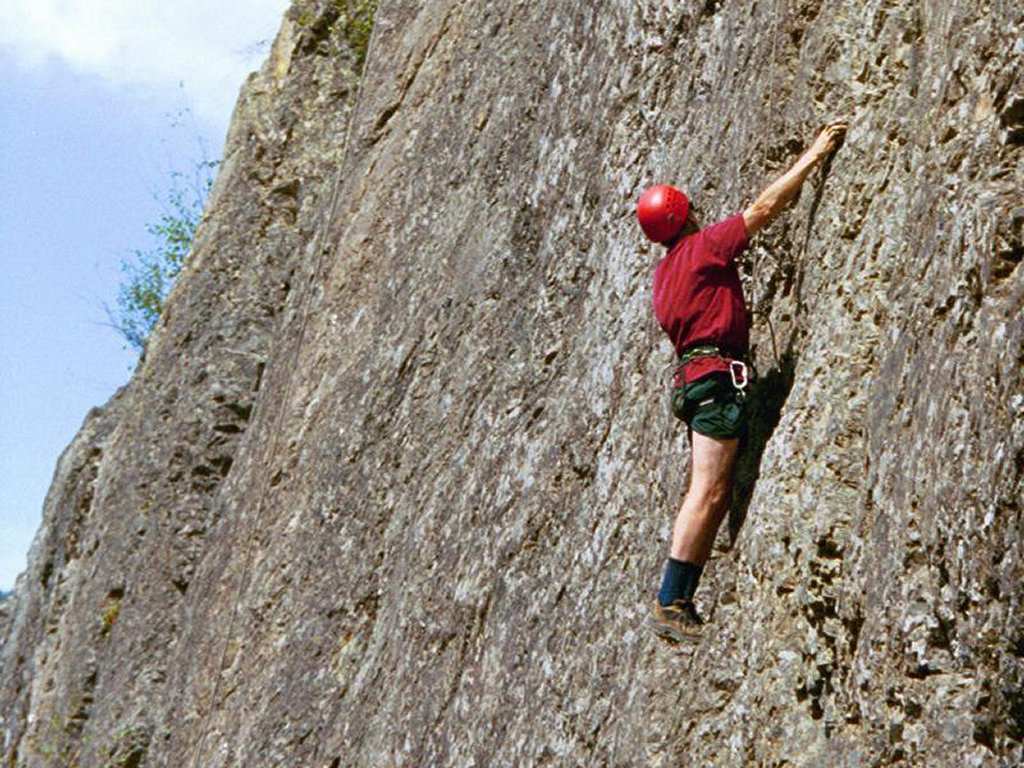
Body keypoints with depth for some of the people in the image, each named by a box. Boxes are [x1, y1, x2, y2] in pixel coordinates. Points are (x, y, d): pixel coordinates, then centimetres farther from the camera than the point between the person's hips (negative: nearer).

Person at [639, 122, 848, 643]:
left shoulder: (664, 272, 20)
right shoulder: (704, 247, -4)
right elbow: (765, 207, -3)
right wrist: (814, 155, 3)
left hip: (692, 376, 9)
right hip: (717, 374, -9)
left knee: (712, 496, 9)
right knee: (707, 494, -13)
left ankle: (681, 604, 6)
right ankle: (670, 602, -17)